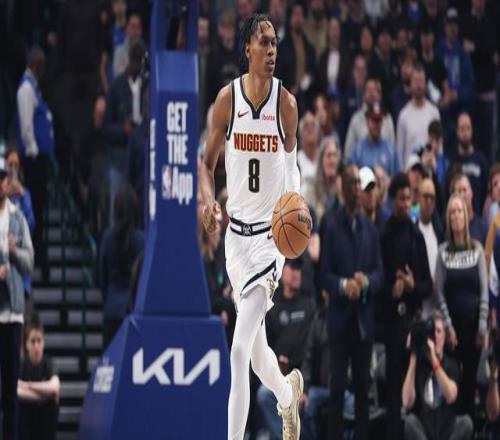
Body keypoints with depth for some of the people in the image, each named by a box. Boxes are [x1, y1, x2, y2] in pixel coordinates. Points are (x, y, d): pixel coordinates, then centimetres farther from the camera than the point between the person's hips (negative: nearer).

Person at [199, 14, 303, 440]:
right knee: (255, 345, 16)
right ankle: (288, 393, 46)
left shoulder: (286, 103, -6)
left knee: (240, 349, -15)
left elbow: (292, 165, 6)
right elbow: (208, 163, 7)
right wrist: (209, 200, -12)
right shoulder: (227, 98, -2)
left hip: (272, 232, -3)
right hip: (236, 232, 4)